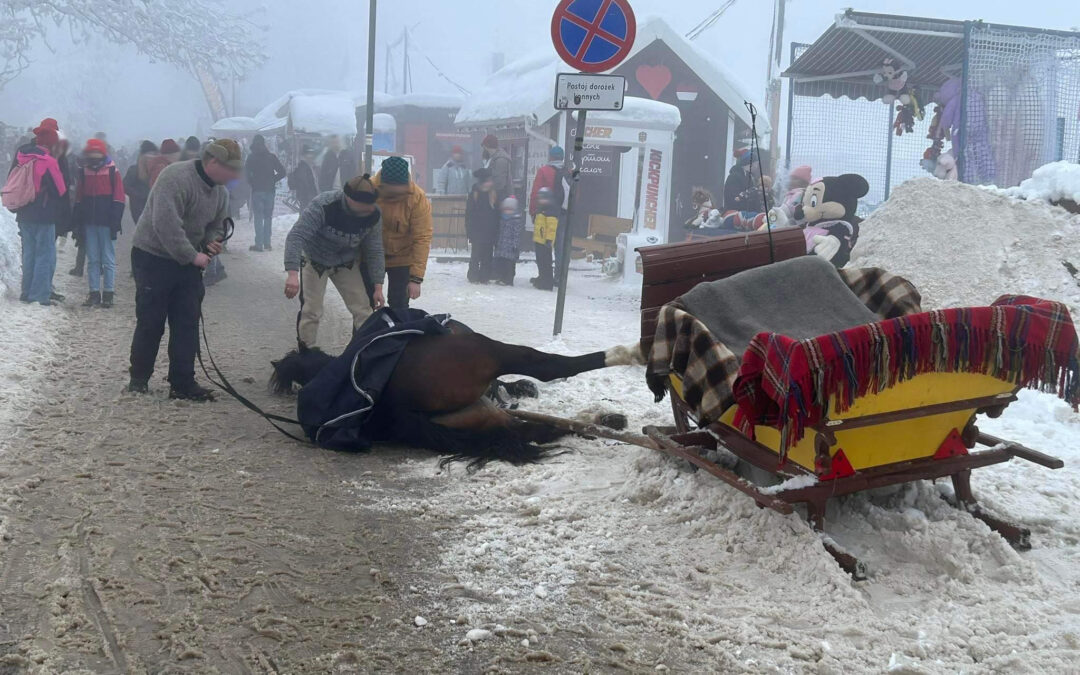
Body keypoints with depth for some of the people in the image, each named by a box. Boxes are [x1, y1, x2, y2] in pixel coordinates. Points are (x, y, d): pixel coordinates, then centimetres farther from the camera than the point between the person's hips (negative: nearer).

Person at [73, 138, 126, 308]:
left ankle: (108, 294, 5)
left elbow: (119, 199, -4)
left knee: (108, 260, 0)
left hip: (106, 223, -4)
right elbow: (78, 199, 13)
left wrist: (115, 222, -11)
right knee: (92, 260, 6)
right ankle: (94, 293, 11)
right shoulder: (83, 172, 10)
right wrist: (78, 222, 8)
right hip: (89, 223, 4)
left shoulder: (112, 171, -1)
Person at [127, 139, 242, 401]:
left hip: (187, 262, 7)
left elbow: (217, 225, 17)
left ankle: (183, 384, 8)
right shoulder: (176, 178, -24)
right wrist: (192, 255, -26)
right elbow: (166, 224, -30)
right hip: (153, 258, -7)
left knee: (187, 324, 4)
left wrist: (212, 241, -6)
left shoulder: (220, 190, 4)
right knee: (150, 323, 0)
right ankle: (139, 379, 15)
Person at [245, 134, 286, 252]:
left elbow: (246, 173, -7)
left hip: (257, 190, -3)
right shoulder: (272, 156, 3)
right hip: (270, 190, 3)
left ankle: (259, 244, -5)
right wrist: (272, 180, 9)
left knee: (258, 217, -1)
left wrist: (251, 182, 8)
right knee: (268, 217, 10)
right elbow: (282, 172, 1)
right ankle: (267, 243, 11)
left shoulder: (251, 157, -5)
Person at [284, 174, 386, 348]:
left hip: (347, 263, 3)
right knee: (311, 312, -4)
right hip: (314, 262, -3)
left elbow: (375, 251, -10)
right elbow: (296, 236, -40)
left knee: (363, 311, 0)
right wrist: (292, 273, -52)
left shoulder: (373, 215, -22)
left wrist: (378, 287, -10)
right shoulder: (323, 206, -36)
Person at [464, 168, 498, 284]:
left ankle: (485, 277, 12)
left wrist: (496, 232, 4)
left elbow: (497, 215, 8)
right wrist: (470, 232, -9)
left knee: (487, 255, 6)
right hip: (477, 231, -3)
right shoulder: (474, 195, -5)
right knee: (476, 255, 0)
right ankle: (474, 276, 7)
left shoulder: (493, 196, 5)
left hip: (490, 232, 3)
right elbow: (469, 215, -5)